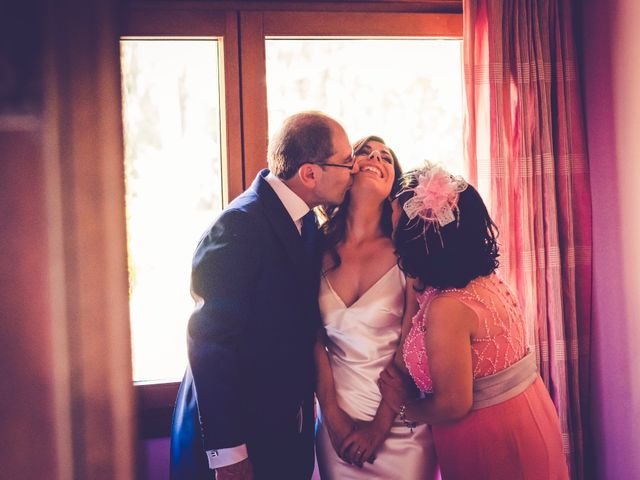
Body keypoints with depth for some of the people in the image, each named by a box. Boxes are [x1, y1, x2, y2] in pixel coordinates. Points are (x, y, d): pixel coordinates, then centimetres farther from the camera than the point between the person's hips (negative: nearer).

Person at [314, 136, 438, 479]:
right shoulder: (320, 249, -3)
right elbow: (315, 339, -1)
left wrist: (380, 426, -9)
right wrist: (333, 418, -6)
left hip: (399, 423, -2)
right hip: (336, 423, 2)